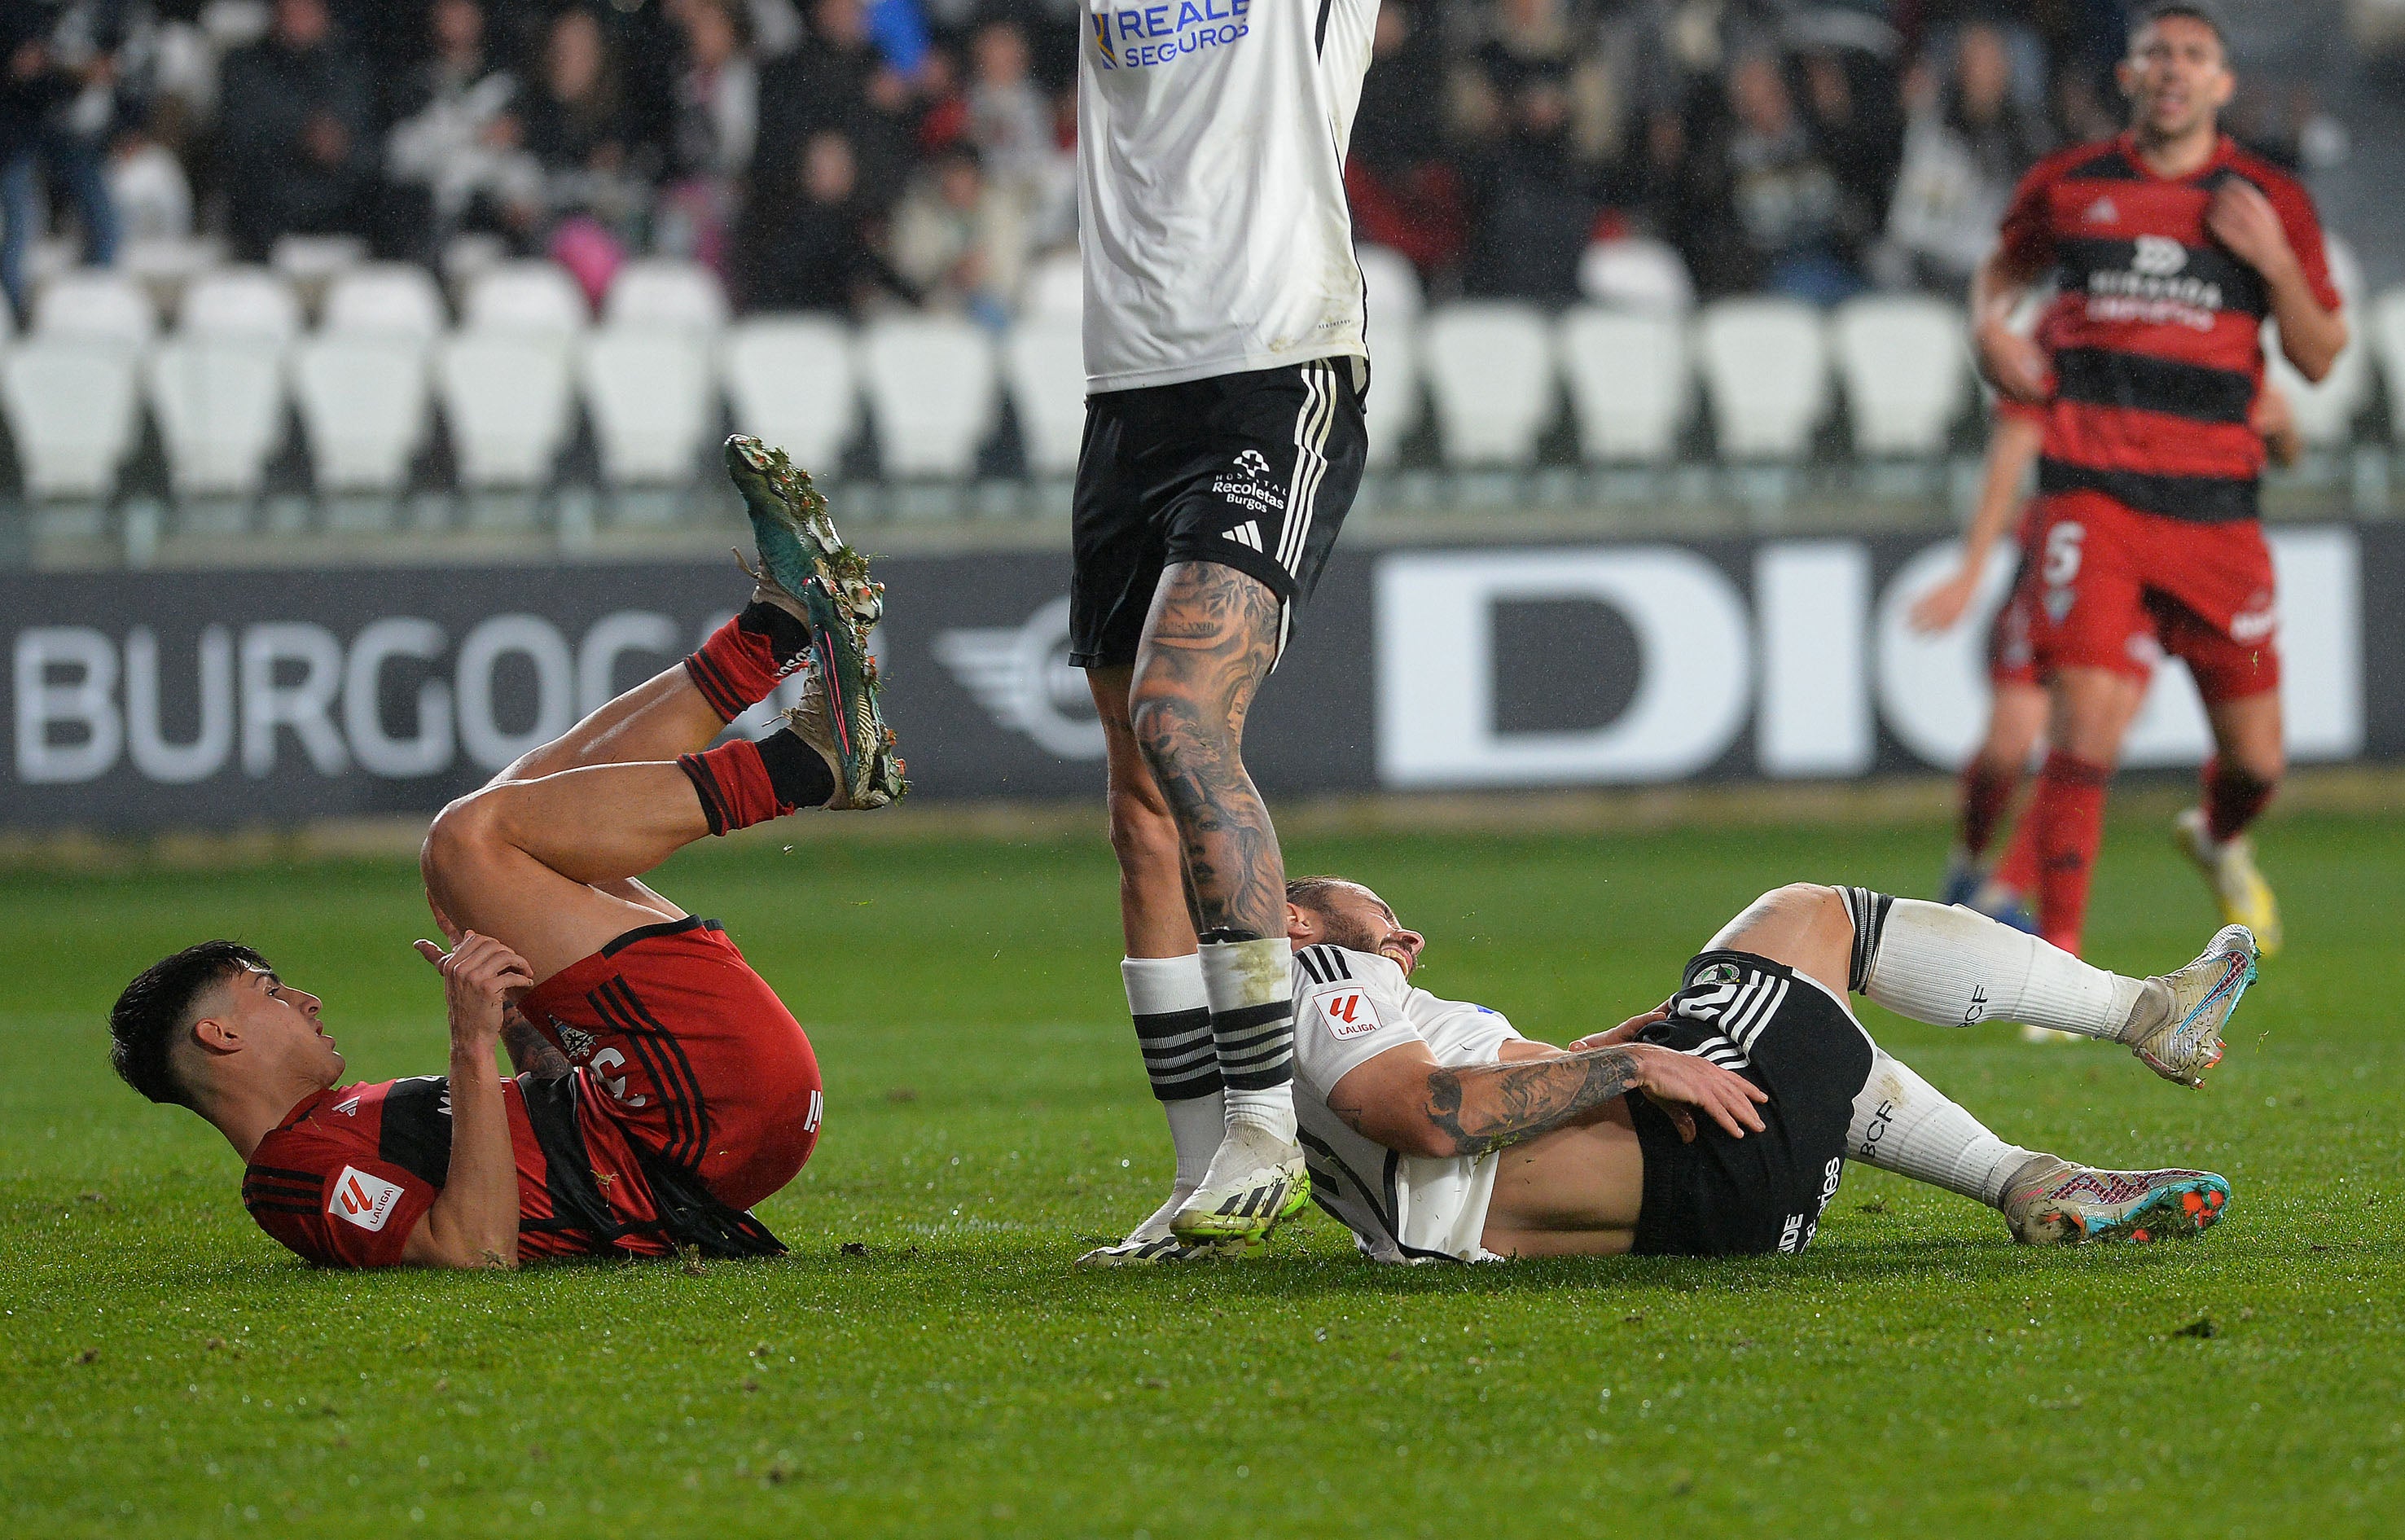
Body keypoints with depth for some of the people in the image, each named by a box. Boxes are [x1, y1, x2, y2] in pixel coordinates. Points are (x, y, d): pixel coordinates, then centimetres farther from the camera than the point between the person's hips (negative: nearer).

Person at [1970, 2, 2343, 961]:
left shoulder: (2269, 205, 6)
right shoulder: (2066, 188, 7)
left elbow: (2319, 359, 7)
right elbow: (2004, 267, 27)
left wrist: (2276, 263, -9)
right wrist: (1990, 327, 5)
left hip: (2215, 511, 1)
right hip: (2091, 496, -1)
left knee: (2255, 762, 6)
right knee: (2084, 733, -17)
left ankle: (2220, 842, 43)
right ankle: (2056, 959, -11)